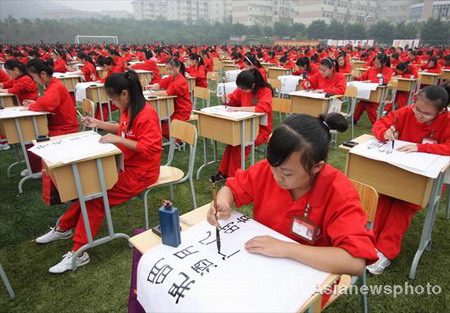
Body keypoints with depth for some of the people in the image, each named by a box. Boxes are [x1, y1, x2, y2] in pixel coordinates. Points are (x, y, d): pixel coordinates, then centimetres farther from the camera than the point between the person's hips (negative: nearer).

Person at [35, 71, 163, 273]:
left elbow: (150, 148, -27)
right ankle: (64, 228, 17)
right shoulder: (128, 109, 4)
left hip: (140, 172, -8)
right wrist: (99, 124, 16)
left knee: (96, 195, -15)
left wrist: (118, 139, -28)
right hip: (124, 165, 8)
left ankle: (79, 253, -4)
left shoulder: (147, 115, -22)